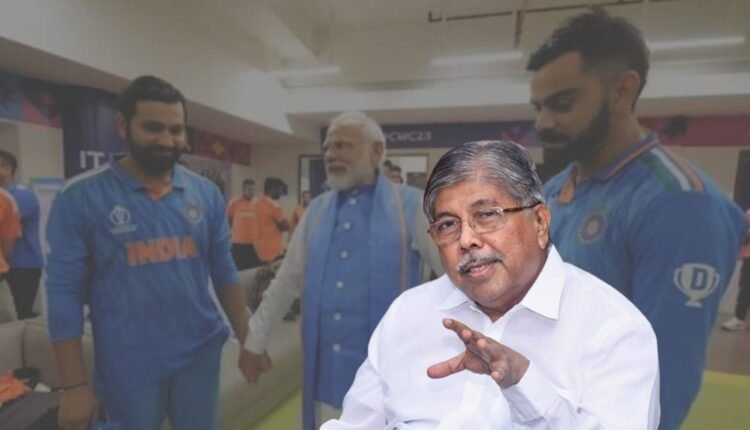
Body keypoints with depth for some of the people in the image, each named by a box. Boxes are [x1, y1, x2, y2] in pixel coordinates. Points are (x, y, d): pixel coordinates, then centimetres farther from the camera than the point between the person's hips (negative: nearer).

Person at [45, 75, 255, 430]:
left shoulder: (206, 194, -1)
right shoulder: (80, 197, -9)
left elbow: (225, 273, 3)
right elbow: (64, 293, -7)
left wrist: (247, 341, 3)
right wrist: (74, 384, -6)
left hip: (201, 354, 3)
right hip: (127, 367, -2)